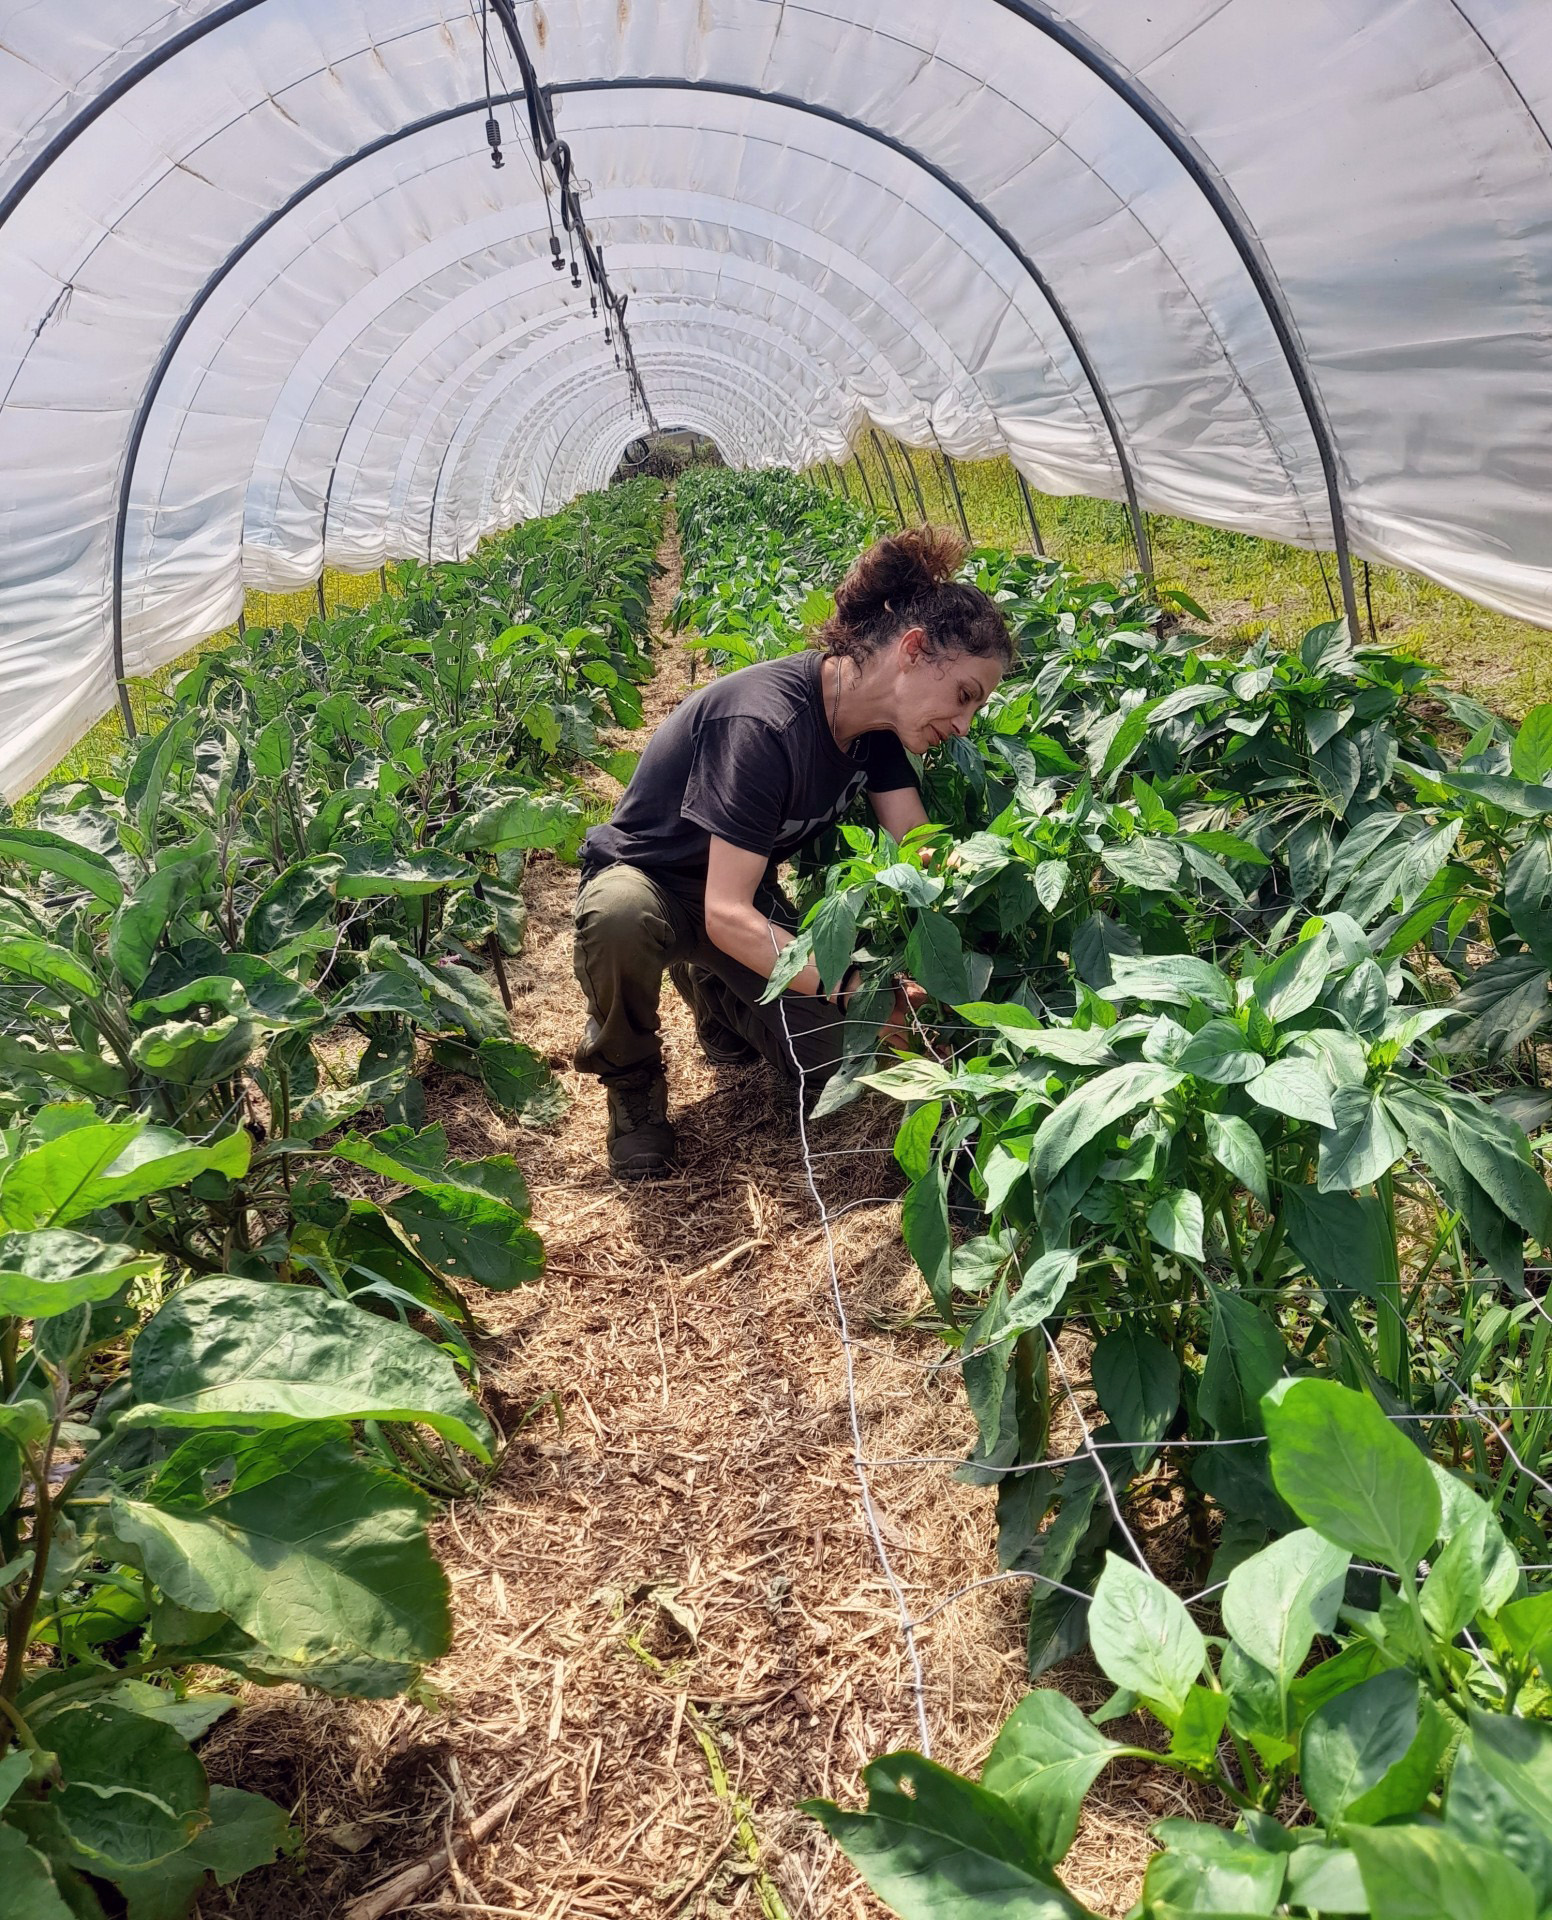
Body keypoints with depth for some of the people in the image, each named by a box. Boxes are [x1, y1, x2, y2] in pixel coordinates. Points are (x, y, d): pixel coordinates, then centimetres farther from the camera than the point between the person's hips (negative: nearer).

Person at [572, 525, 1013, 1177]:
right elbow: (727, 914, -37)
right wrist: (854, 987, -43)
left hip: (740, 889, 7)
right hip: (645, 874, -6)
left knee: (827, 1055, -12)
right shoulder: (764, 724, -35)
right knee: (619, 917, -43)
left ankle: (707, 982, 18)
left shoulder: (871, 718, -9)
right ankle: (631, 1077, -12)